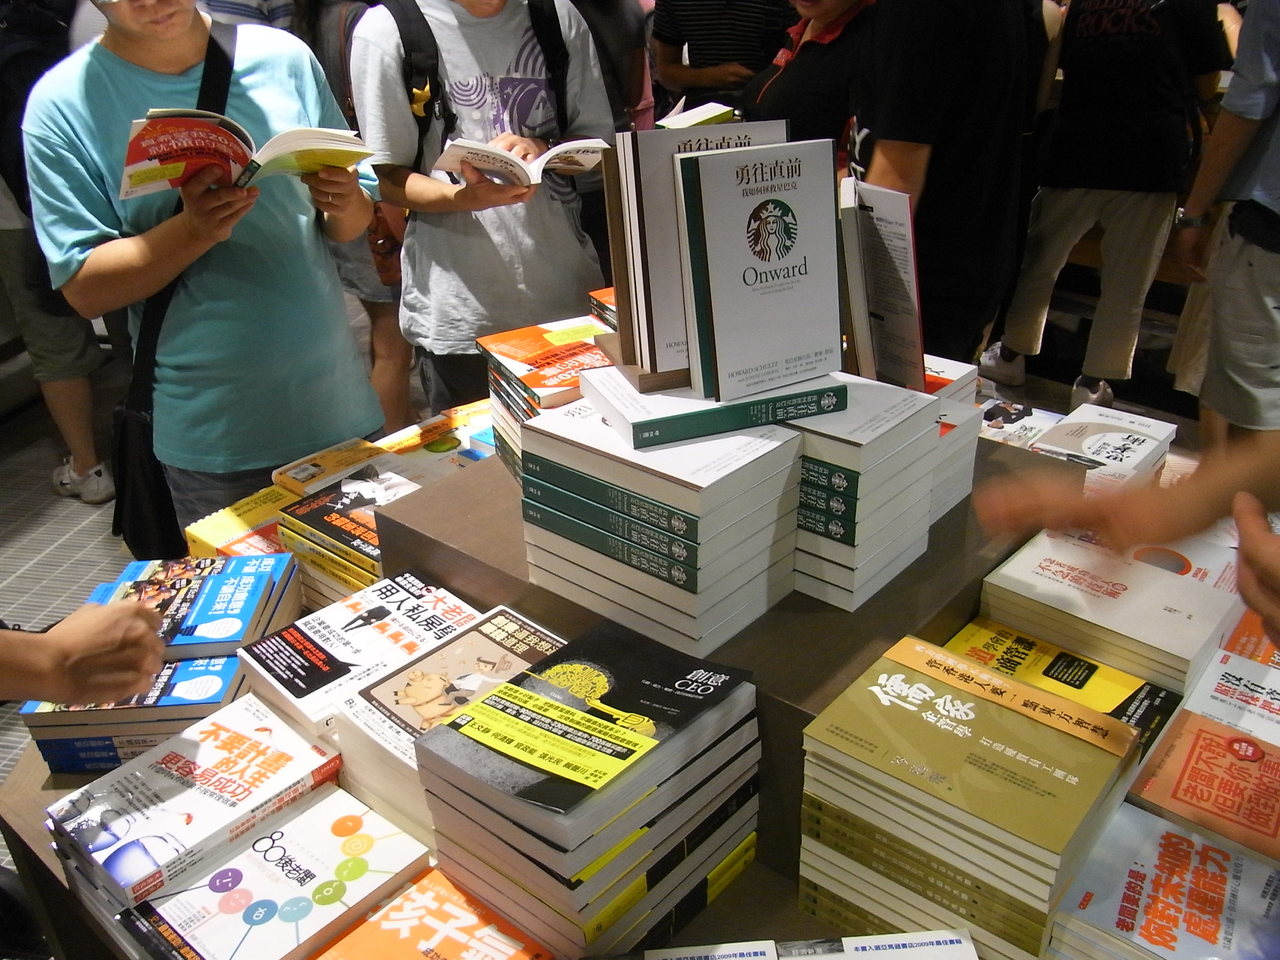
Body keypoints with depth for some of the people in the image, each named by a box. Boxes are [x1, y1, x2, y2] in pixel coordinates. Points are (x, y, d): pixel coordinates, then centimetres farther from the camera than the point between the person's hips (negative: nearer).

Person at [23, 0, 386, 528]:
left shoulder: (282, 56, 1)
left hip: (338, 405, 3)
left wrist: (345, 204, -15)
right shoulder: (63, 104, -5)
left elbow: (354, 225, 8)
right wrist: (194, 230, -24)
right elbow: (85, 288, -9)